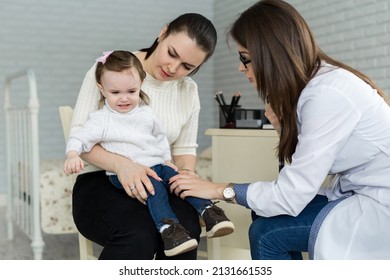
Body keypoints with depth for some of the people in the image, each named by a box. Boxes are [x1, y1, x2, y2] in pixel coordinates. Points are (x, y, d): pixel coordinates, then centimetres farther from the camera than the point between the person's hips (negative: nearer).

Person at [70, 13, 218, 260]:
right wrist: (121, 164, -28)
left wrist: (187, 173, -9)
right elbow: (79, 134, -10)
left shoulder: (188, 90, 9)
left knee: (186, 230, -31)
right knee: (139, 236, -36)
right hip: (100, 182, -3)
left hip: (154, 183, 4)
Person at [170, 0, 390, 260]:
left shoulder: (327, 93, -24)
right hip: (361, 193, 9)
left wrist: (220, 190, -13)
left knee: (266, 232, -10)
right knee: (265, 212, 8)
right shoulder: (315, 83, 4)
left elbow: (291, 197, -23)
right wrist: (282, 125, -9)